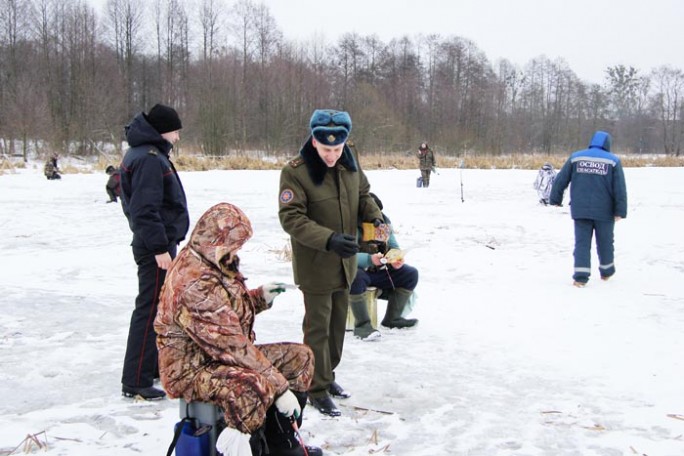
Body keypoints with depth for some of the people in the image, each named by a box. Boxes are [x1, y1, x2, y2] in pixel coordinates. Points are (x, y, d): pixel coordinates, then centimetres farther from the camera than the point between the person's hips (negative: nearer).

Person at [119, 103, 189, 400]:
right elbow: (145, 209, -25)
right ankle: (136, 381, -2)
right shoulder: (150, 159, -18)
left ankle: (155, 364, 34)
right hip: (156, 247, -11)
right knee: (149, 309, -7)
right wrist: (160, 248, -24)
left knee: (161, 305, 20)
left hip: (156, 243, 11)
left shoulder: (146, 154, 15)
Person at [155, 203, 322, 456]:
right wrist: (279, 386, -28)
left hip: (222, 356, 11)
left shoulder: (213, 264, 5)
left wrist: (260, 297, 2)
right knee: (254, 385, -40)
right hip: (192, 369, -11)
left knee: (300, 357, 6)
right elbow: (230, 343, -30)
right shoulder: (195, 283, -27)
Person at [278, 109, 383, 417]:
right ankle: (318, 388, 18)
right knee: (318, 326, 3)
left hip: (344, 262, 6)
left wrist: (374, 217, -9)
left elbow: (363, 196, 12)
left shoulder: (350, 164, -2)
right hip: (315, 265, -6)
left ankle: (327, 374, 38)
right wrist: (329, 239, -34)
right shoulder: (295, 172, -20)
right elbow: (291, 218, -23)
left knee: (338, 322, 19)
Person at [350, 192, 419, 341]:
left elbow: (393, 246, 6)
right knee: (357, 277, -40)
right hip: (356, 270, -7)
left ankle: (392, 318, 5)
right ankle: (362, 324, -29)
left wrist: (396, 259, -18)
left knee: (411, 274, -3)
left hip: (379, 270, 7)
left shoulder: (384, 221, 0)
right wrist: (369, 259, -43)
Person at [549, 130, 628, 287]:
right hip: (604, 211, -1)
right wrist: (620, 211, -5)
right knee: (605, 242, 16)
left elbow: (560, 181, 6)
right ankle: (606, 271, 33)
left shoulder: (575, 158, 4)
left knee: (582, 242, 4)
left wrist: (555, 199, 16)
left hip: (580, 210, 1)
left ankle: (581, 276, -8)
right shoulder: (613, 161, -1)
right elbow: (620, 189, -6)